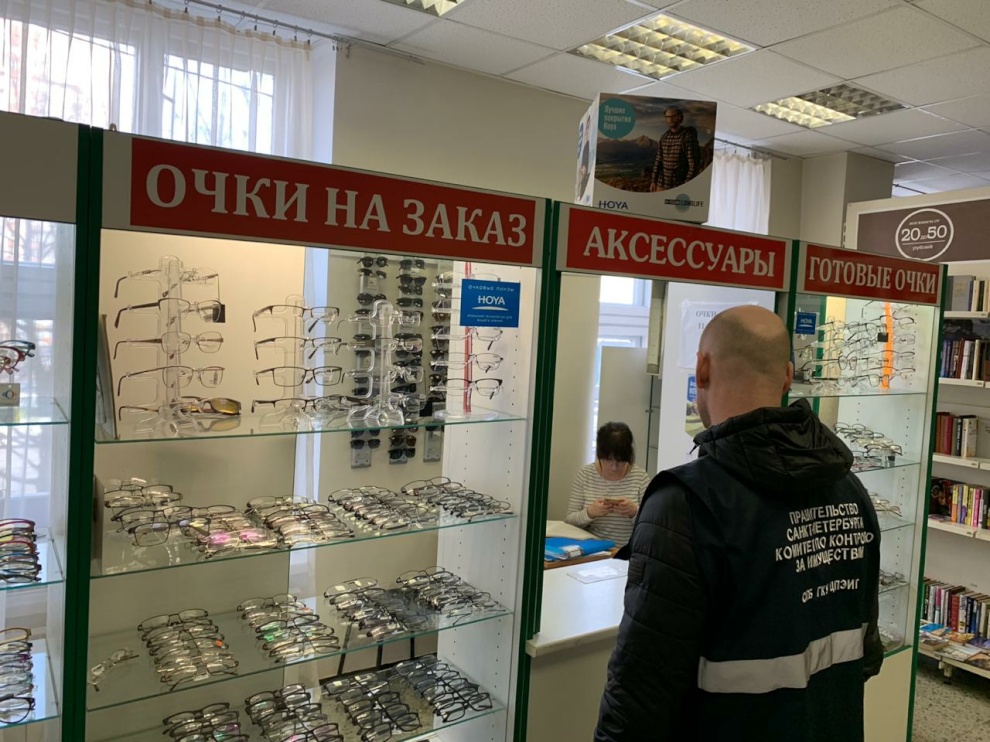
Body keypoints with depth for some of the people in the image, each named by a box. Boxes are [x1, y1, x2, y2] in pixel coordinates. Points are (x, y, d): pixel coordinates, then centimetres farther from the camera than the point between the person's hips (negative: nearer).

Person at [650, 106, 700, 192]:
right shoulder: (663, 137, 10)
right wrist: (653, 181, 9)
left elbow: (693, 163, -11)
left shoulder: (688, 136, -8)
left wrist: (686, 185, -16)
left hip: (679, 185, -5)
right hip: (662, 184, 6)